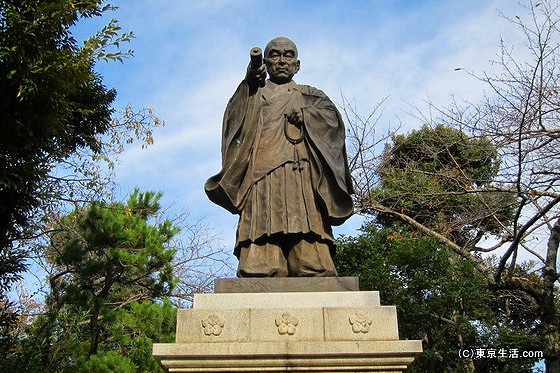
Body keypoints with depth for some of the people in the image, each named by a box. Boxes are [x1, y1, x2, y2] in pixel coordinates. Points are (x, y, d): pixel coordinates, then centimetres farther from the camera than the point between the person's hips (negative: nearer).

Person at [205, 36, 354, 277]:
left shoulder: (311, 96, 31)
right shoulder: (254, 95, 29)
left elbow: (333, 118, 11)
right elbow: (234, 118, 7)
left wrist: (304, 115, -7)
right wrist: (249, 84, -9)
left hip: (302, 177, 1)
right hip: (262, 177, 0)